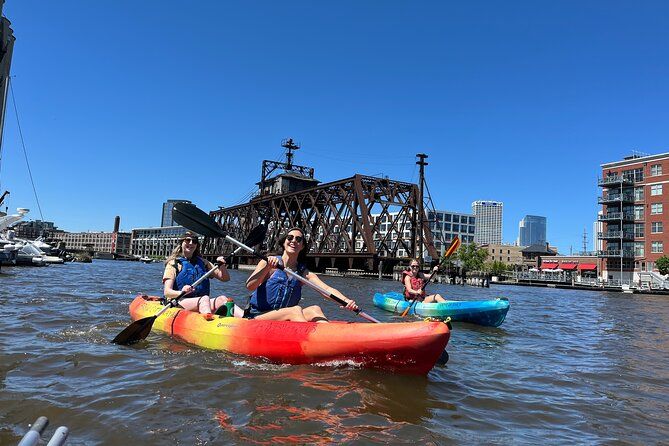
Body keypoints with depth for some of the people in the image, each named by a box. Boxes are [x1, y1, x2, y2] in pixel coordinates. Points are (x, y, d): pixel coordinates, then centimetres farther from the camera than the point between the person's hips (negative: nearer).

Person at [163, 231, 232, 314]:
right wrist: (181, 292, -27)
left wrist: (222, 266, 0)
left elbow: (225, 278, 20)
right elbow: (167, 292, -6)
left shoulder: (203, 263, 20)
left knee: (222, 299, -26)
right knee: (205, 299, -33)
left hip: (201, 303, 4)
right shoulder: (174, 263, 7)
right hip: (179, 304, -4)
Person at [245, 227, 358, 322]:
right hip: (257, 317, -4)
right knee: (296, 310, -28)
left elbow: (327, 289, -9)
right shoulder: (269, 263, -1)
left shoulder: (304, 273, 7)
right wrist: (267, 267, -30)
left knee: (314, 309, -21)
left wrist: (346, 300, -28)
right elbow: (250, 286, -16)